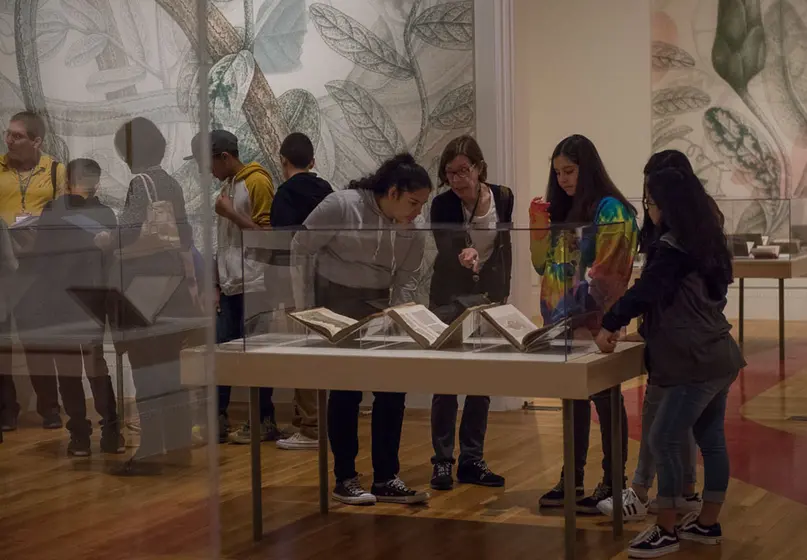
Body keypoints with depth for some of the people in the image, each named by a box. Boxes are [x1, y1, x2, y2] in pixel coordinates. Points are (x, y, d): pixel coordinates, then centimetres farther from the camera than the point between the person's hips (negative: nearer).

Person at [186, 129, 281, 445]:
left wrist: (231, 214, -14)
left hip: (252, 285, -8)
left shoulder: (257, 182, -7)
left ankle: (265, 422, 6)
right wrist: (216, 285, 15)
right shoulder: (227, 186, 18)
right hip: (229, 286, 8)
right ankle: (218, 421, 8)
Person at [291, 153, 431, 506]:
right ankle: (345, 479, 8)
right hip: (335, 303, -5)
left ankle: (386, 479, 9)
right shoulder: (342, 206, -18)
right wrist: (305, 308, -9)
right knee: (346, 388, -5)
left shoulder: (413, 231, -3)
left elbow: (408, 276, 2)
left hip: (379, 306, 6)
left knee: (392, 389, 0)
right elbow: (301, 249, -11)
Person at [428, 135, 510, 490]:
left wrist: (503, 292, 8)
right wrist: (464, 255, -48)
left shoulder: (502, 198, -4)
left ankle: (472, 461, 12)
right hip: (450, 298, -3)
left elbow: (504, 247, 8)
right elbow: (445, 251, -26)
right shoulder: (442, 205, -14)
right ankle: (442, 461, 4)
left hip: (488, 298, 3)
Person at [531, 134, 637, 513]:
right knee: (573, 398, 13)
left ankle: (613, 482, 6)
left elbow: (605, 271, -17)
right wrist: (539, 227, 2)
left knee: (604, 398, -1)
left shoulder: (610, 210, -11)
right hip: (561, 321, 8)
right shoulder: (563, 211, 14)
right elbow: (544, 265, 15)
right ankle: (573, 478, 20)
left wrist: (585, 308, -23)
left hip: (595, 323, -8)